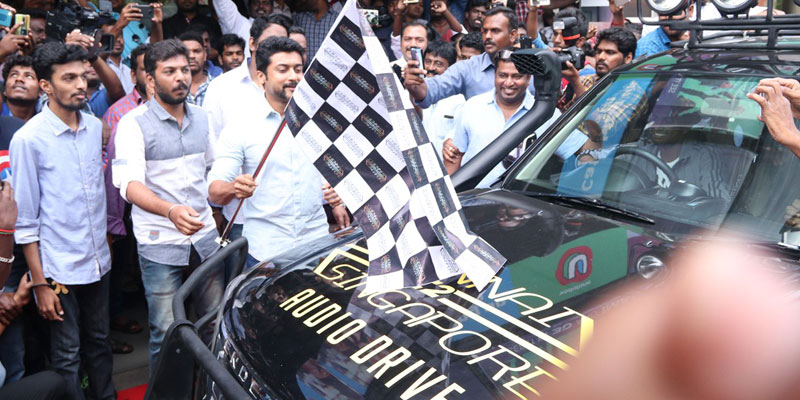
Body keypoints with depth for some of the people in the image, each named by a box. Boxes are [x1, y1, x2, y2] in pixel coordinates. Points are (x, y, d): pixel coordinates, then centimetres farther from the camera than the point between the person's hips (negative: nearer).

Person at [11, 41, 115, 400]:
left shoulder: (95, 127, 3)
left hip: (98, 262, 5)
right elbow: (25, 220, -10)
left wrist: (104, 245, 14)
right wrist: (39, 283, -10)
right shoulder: (28, 139, -13)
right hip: (59, 269, -5)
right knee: (67, 358, 8)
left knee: (99, 346, 18)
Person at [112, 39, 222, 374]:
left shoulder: (201, 118, 9)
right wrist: (170, 211, -38)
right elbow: (130, 185, -22)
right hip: (160, 243, -5)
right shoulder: (134, 124, -9)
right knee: (166, 335, 1)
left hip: (205, 237, 5)